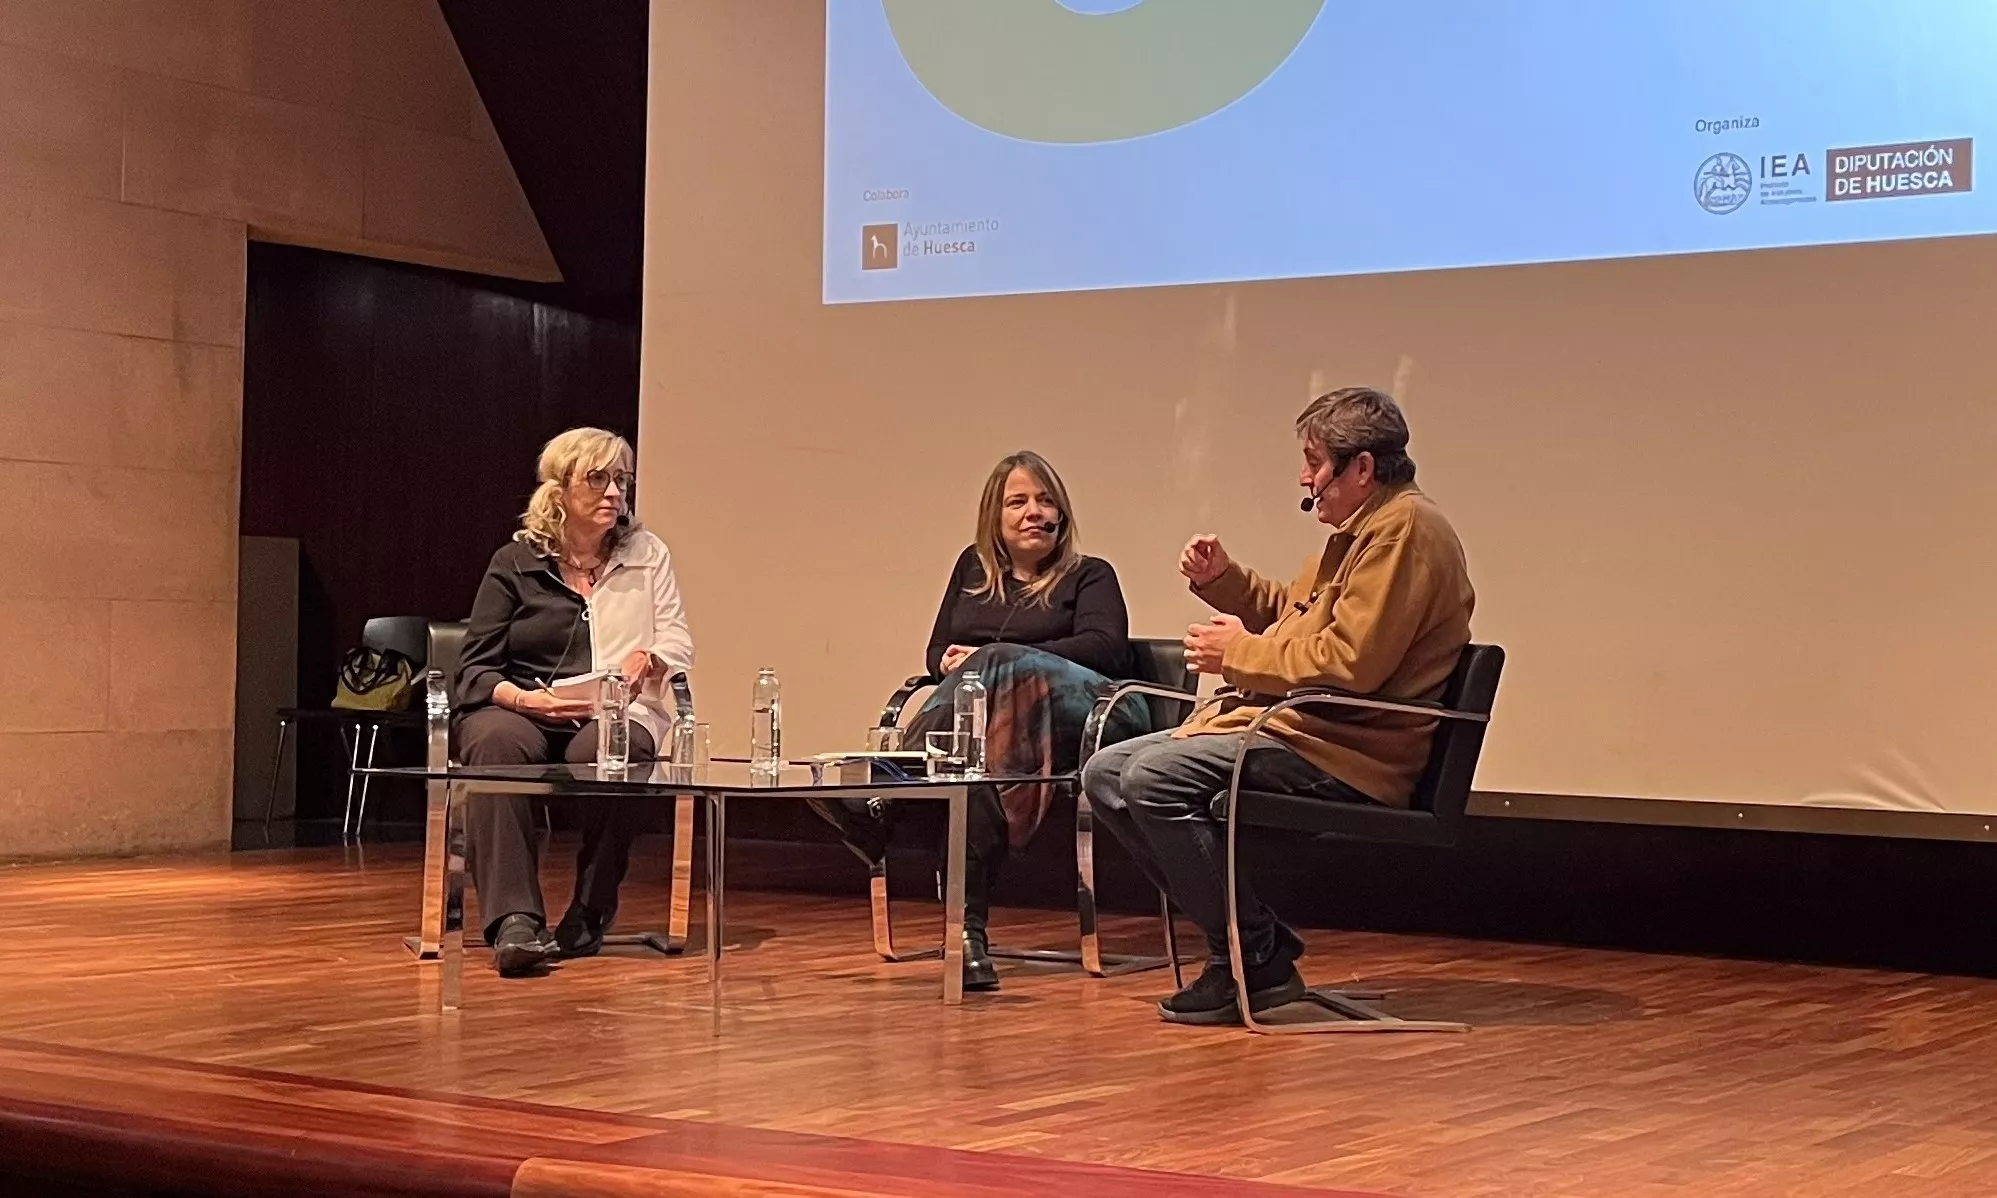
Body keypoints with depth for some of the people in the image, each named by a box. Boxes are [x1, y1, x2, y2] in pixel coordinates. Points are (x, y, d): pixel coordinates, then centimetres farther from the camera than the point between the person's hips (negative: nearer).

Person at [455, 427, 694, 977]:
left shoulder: (647, 555, 14)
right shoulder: (515, 562, 7)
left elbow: (679, 646, 8)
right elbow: (474, 669, 2)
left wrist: (648, 659, -17)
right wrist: (525, 698, -19)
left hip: (614, 715, 1)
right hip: (518, 707, 0)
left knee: (603, 752, -37)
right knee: (498, 743, -37)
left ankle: (589, 915, -18)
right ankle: (515, 921, -44)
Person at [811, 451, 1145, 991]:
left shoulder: (1089, 576, 15)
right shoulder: (974, 568, 28)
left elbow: (1106, 648, -4)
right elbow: (936, 653, 26)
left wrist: (992, 665, -14)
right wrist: (952, 665, -4)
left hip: (1078, 716, -3)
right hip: (984, 713, 3)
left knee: (996, 663, -37)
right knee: (977, 767, -38)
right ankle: (967, 929, -47)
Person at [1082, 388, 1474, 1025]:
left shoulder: (1406, 528, -14)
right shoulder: (1364, 530, 21)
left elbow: (1350, 662, -24)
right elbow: (1289, 613, 33)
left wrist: (1241, 653, -12)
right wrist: (1223, 578, 15)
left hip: (1346, 754, -11)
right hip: (1296, 727, 11)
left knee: (1156, 777, -27)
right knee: (1107, 773, 3)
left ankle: (1254, 961, -16)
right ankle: (1247, 938, 0)